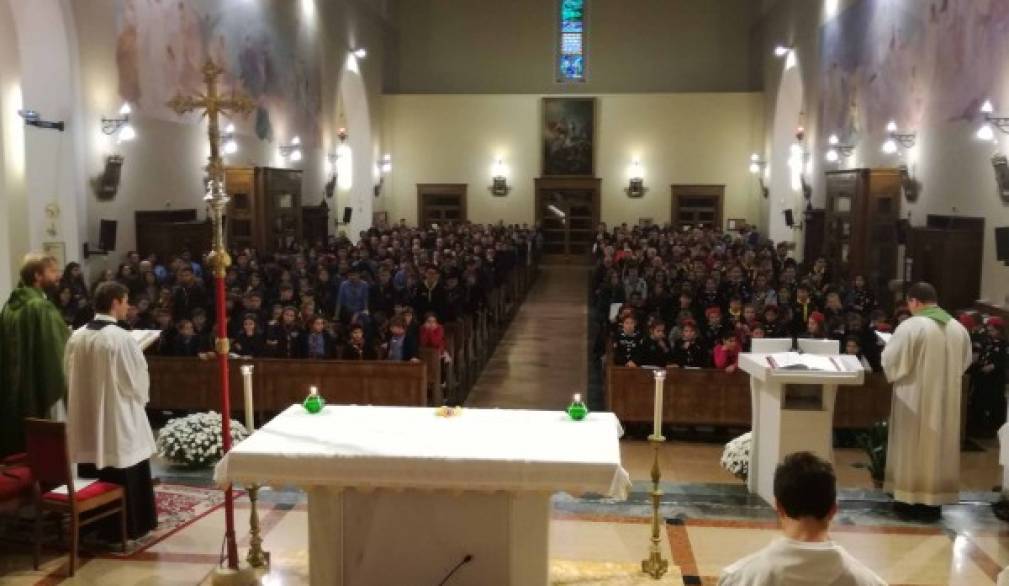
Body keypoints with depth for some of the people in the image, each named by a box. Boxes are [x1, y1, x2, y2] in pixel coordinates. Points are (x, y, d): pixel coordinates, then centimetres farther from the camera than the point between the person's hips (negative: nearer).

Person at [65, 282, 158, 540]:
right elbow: (138, 380, -13)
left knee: (93, 476, 16)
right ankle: (129, 527, 15)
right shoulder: (122, 338, -20)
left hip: (87, 420, 6)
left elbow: (71, 378, 11)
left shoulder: (76, 337, -1)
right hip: (119, 420, -6)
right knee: (127, 478, 7)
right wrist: (139, 399, 8)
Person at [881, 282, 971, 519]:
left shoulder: (910, 326, -16)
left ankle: (910, 499, 11)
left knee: (913, 446, 6)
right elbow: (964, 362, 15)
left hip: (916, 398, -5)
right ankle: (933, 501, 18)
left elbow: (891, 361, -13)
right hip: (946, 400, 5)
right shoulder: (959, 328, 3)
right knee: (940, 446, 12)